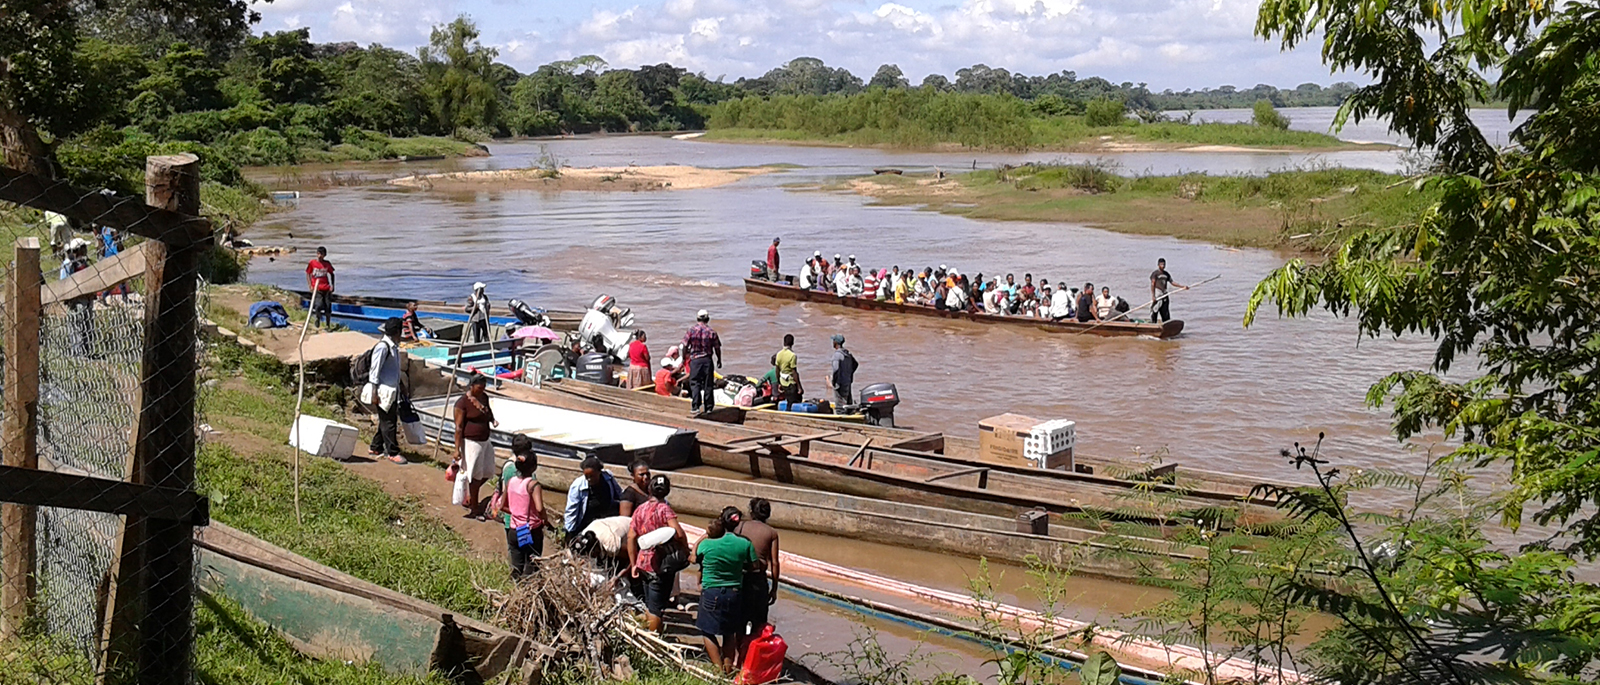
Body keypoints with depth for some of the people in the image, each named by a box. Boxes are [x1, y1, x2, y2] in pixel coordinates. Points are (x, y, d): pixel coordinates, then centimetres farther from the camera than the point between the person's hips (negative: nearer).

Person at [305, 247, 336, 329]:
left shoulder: (327, 264, 4)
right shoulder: (312, 263, -2)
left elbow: (331, 274, 16)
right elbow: (308, 274, 4)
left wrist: (332, 285, 6)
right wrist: (310, 286, -5)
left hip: (326, 288, 2)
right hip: (316, 289, -2)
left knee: (328, 307, 1)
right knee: (318, 305, -17)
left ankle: (328, 324, 14)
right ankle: (317, 318, 13)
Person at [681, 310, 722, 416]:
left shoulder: (691, 330, -4)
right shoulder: (711, 332, -2)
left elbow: (685, 346, -2)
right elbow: (717, 348, 2)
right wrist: (719, 360, 17)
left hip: (695, 359, -1)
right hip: (707, 360, 1)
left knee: (694, 383, 4)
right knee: (708, 384, 7)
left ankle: (695, 407, -7)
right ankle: (708, 408, 11)